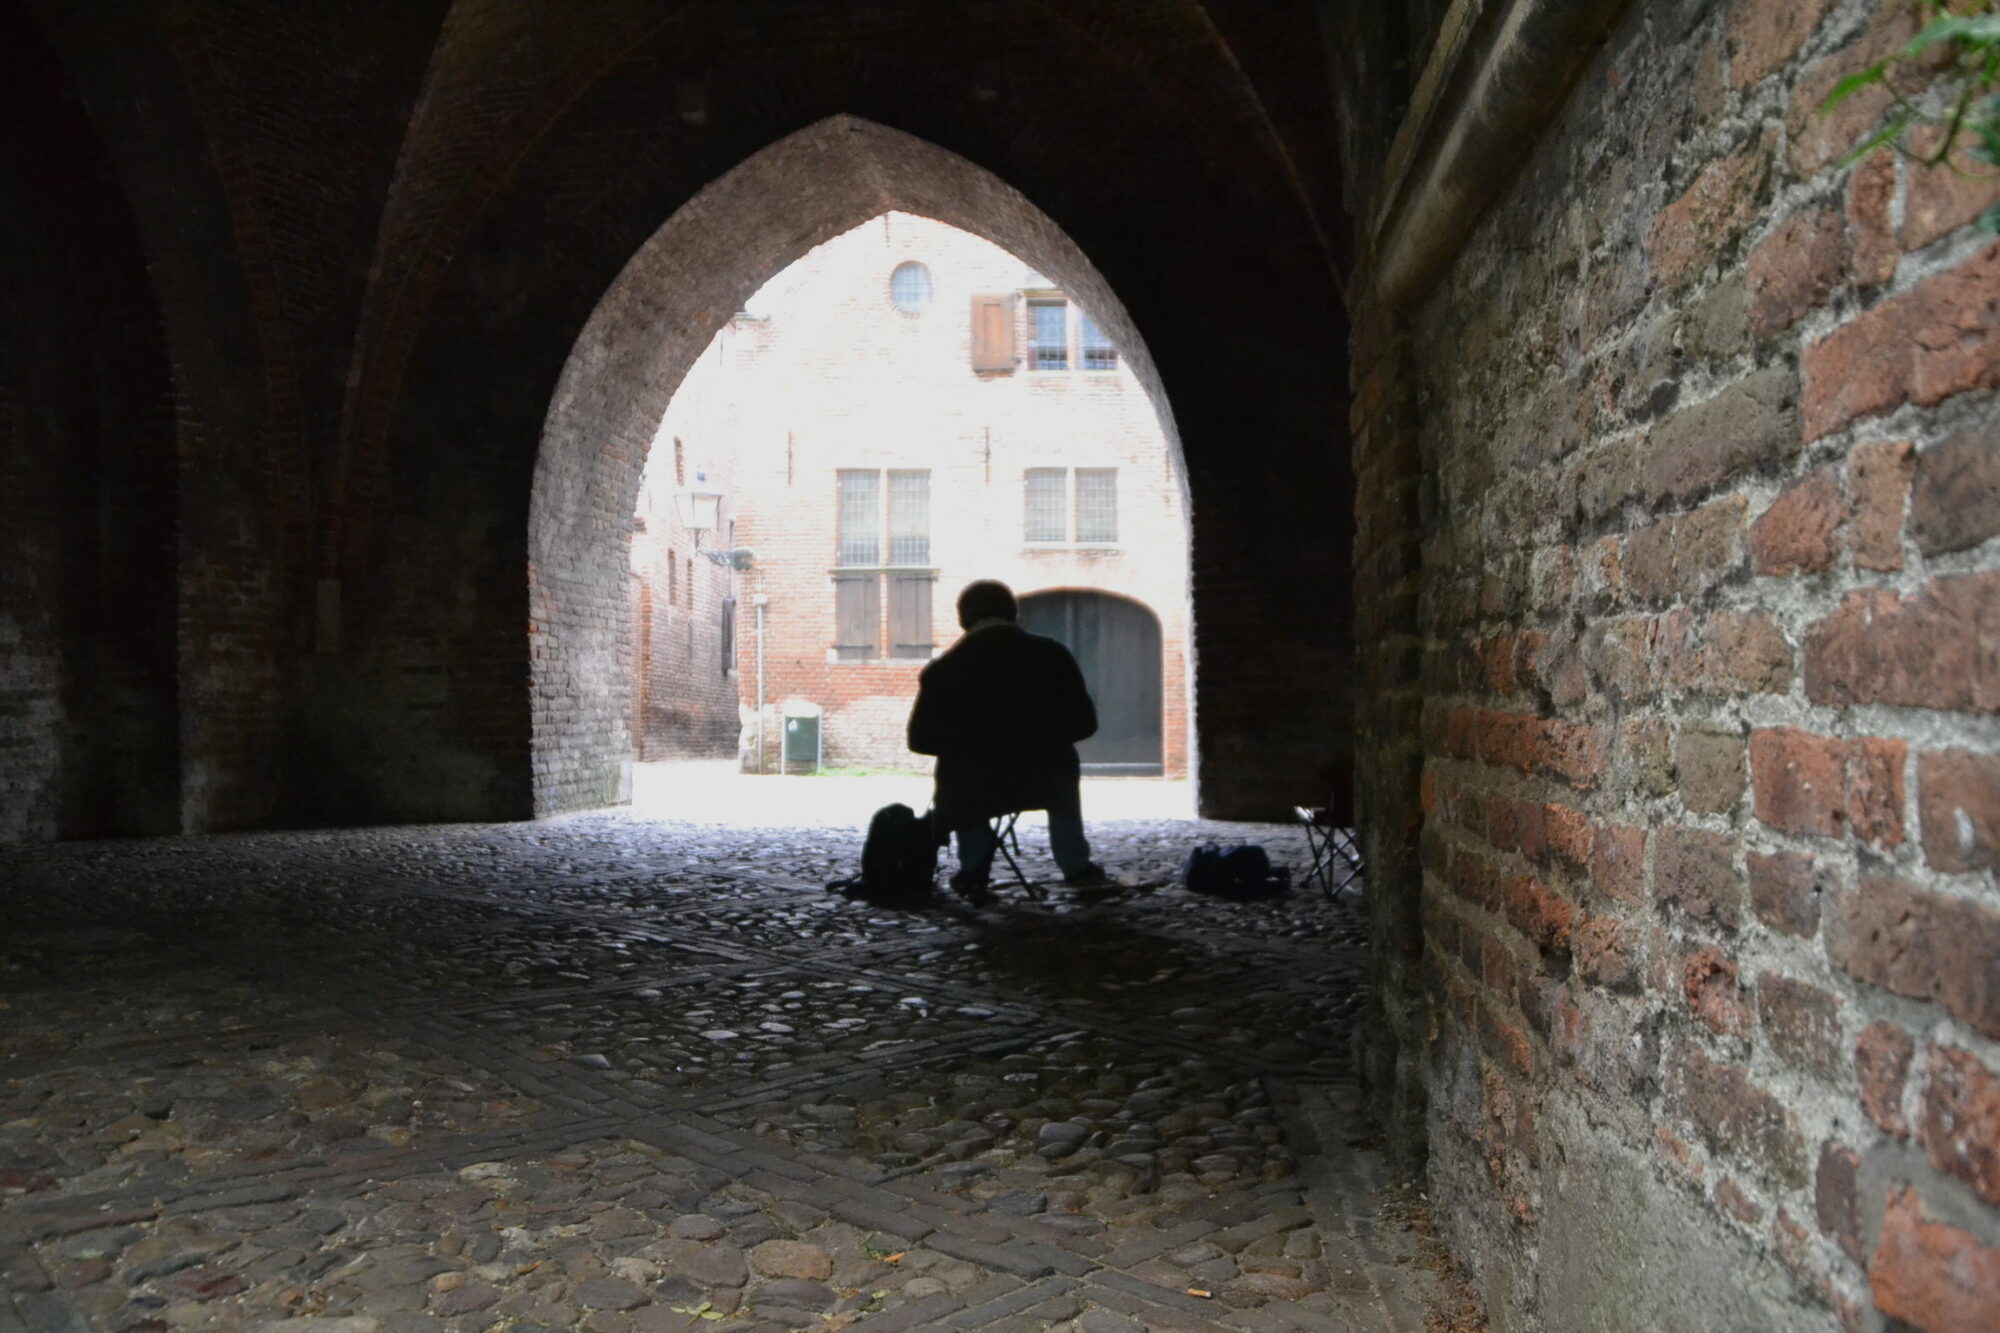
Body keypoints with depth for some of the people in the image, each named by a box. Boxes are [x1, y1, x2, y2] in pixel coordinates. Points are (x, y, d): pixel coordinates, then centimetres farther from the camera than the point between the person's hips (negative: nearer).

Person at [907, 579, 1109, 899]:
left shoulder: (941, 670, -5)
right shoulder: (1052, 654, -3)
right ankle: (1076, 865, 37)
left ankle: (974, 868, 23)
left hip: (972, 791, 0)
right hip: (1045, 783, 1)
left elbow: (921, 739, 1)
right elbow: (1084, 723, 2)